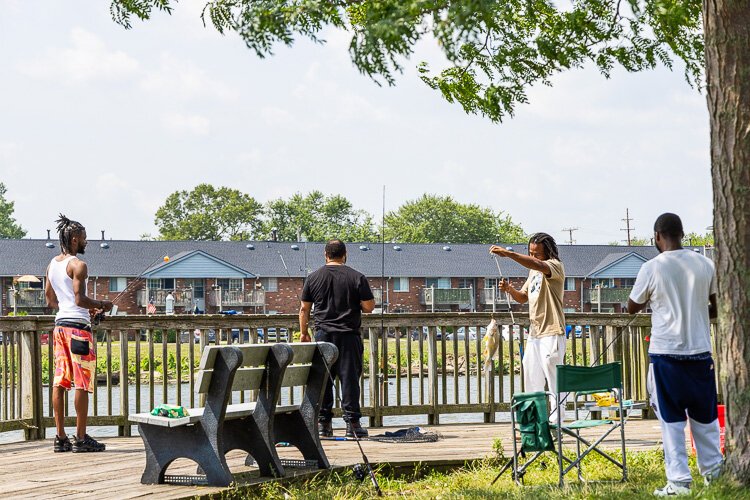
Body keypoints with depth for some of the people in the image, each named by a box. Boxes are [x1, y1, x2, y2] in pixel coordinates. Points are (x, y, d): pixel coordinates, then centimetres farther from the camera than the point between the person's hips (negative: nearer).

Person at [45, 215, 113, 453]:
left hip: (60, 324, 8)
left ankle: (60, 437, 9)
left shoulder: (52, 265, 14)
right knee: (82, 383, -4)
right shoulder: (78, 265, -12)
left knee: (60, 382, 7)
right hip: (78, 326, -8)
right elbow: (79, 299, -20)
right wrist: (101, 305, -4)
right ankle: (81, 438, -3)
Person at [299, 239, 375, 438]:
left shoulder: (313, 278, 5)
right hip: (349, 335, -2)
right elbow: (369, 306, -3)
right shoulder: (357, 277, -2)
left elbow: (304, 309, 8)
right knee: (350, 377, 0)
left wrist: (304, 332, 18)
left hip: (323, 334, 2)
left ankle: (323, 422, 7)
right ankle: (352, 423, -1)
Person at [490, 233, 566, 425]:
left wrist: (509, 254, -39)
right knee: (531, 378, 11)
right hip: (534, 333, 9)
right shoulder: (534, 271, 19)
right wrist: (509, 289, 2)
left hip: (551, 332, -9)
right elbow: (522, 297, 24)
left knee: (553, 376, -7)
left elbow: (538, 264, -31)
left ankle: (556, 419, -4)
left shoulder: (555, 266, -8)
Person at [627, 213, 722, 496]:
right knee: (704, 415, 16)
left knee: (671, 418, 2)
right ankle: (713, 470, 25)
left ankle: (679, 480, -1)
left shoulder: (652, 269, -10)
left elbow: (632, 308, 4)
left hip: (666, 351, -3)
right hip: (700, 350, 3)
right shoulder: (704, 265, 0)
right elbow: (717, 307, 10)